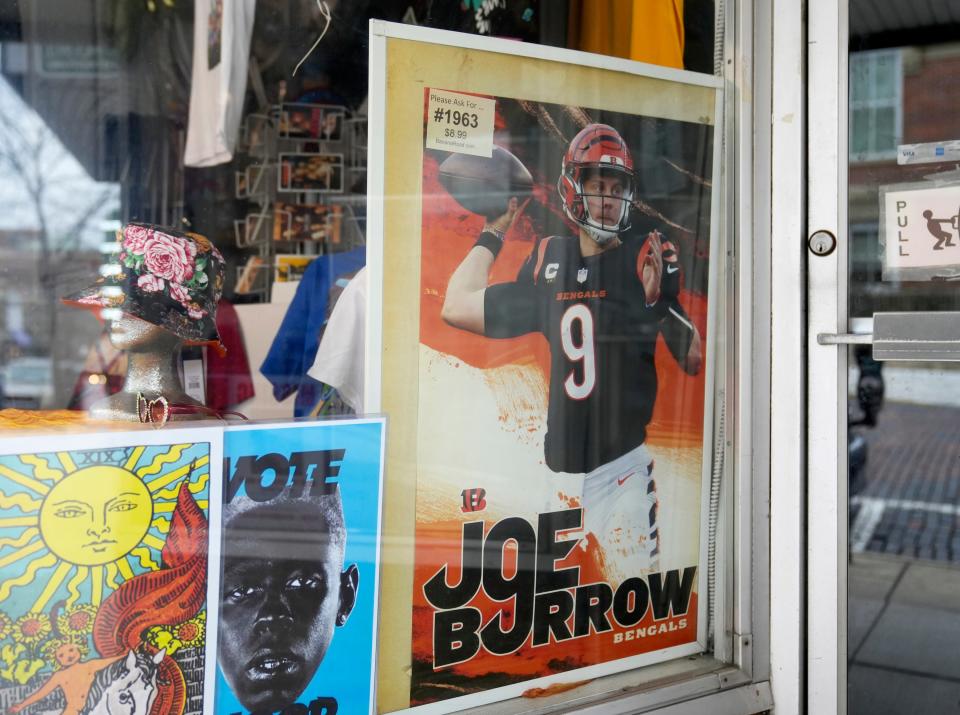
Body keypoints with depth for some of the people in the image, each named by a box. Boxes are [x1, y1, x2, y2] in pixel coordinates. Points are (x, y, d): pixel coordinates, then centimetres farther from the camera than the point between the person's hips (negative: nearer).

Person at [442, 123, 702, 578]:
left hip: (621, 468, -4)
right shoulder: (548, 263, 7)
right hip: (558, 468, 4)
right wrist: (495, 232, 12)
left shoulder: (647, 259, -3)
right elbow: (458, 308, 7)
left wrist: (661, 301, -24)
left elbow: (694, 362, -8)